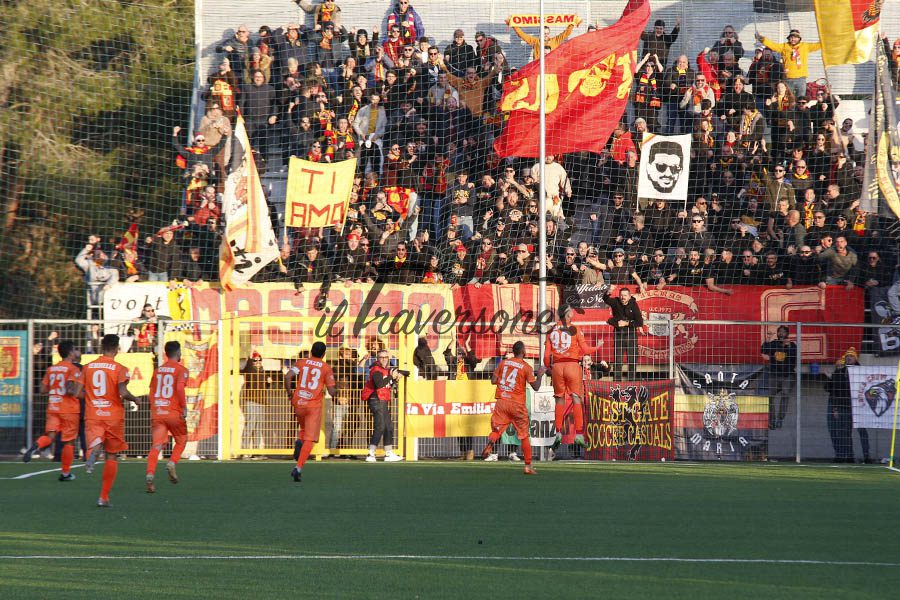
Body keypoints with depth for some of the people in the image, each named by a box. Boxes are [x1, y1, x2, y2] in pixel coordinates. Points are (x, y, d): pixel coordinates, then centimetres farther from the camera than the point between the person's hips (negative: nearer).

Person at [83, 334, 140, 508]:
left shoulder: (88, 367, 6)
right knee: (112, 456, 11)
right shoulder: (120, 369, -6)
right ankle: (104, 497, 12)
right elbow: (123, 392, -17)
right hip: (113, 416, -2)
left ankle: (93, 453, -51)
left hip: (92, 415, 2)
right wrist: (134, 399, 3)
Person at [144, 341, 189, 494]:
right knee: (181, 440, 19)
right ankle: (172, 463, -4)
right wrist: (184, 407, -11)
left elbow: (152, 392, 15)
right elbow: (180, 387, -19)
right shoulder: (181, 370, -3)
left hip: (157, 412, 4)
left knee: (157, 445, -4)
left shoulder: (158, 370, 14)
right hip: (174, 412, -4)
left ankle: (150, 474, -23)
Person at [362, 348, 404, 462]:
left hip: (384, 402, 10)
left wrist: (395, 379, 6)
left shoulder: (386, 370, 19)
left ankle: (389, 454, 26)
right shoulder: (376, 370, -11)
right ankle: (371, 455, -19)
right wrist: (391, 377, -21)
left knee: (389, 427, 17)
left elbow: (389, 386, 21)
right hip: (376, 401, -10)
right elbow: (379, 384, -27)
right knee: (380, 427, -16)